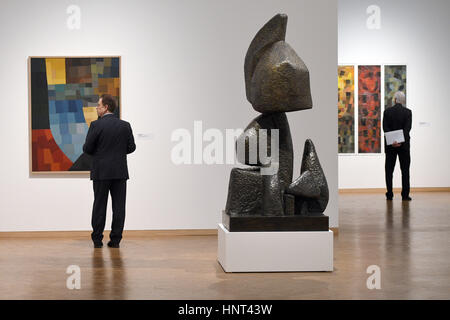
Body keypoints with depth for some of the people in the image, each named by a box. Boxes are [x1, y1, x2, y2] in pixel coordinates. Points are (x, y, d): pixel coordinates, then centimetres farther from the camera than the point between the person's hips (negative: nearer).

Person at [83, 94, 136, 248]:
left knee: (99, 206, 5)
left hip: (101, 172, -2)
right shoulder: (125, 125, 2)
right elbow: (131, 147, 5)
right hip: (120, 172, 2)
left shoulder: (96, 125, -9)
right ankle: (115, 240, 5)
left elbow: (87, 148, -7)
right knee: (119, 206, 5)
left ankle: (97, 240, 9)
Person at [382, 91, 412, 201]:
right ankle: (405, 195, 1)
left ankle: (389, 195, 4)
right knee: (405, 170, 4)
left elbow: (385, 128, -8)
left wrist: (392, 140, -14)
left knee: (389, 170, 6)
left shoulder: (387, 111, 0)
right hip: (404, 145, -1)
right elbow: (407, 128, -13)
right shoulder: (407, 112, -3)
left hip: (390, 145, 1)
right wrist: (401, 141, -18)